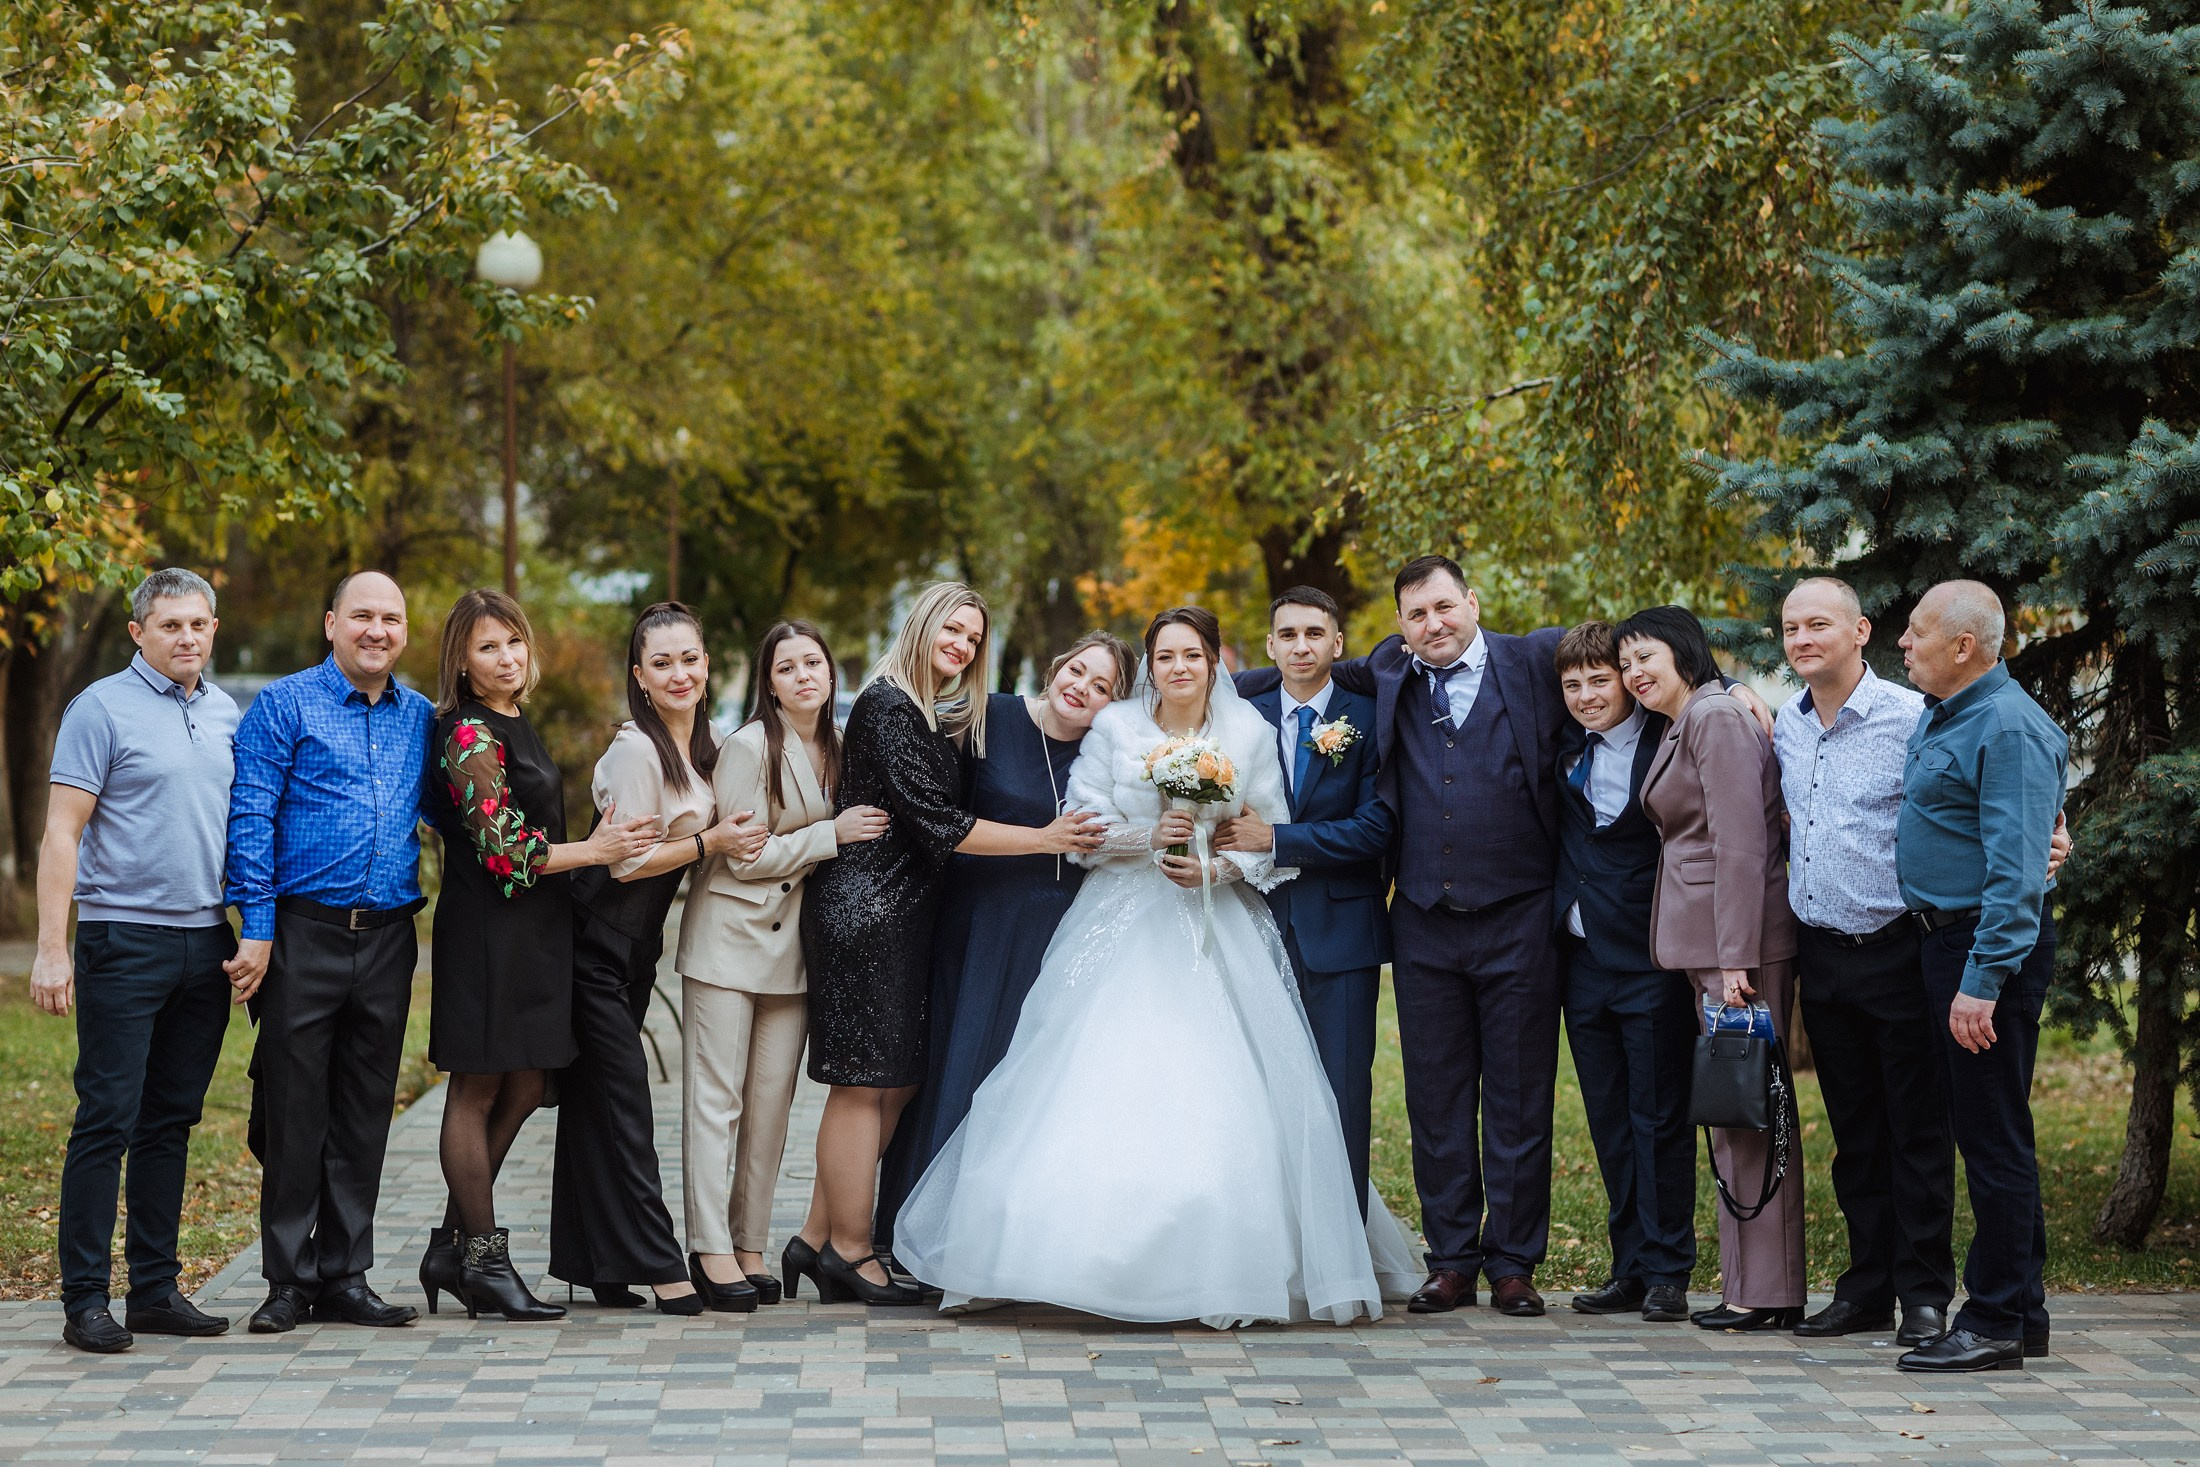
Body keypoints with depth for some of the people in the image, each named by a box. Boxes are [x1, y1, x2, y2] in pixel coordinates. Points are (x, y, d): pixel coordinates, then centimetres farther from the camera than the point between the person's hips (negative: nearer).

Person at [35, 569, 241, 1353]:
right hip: (124, 937, -6)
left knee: (171, 1121, 10)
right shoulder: (103, 708, -5)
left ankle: (156, 1289, 16)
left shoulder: (226, 713, 13)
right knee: (107, 1120, -5)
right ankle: (85, 1298, -1)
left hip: (206, 940, 6)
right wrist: (51, 947, -15)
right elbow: (62, 831, -9)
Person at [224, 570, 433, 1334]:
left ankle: (346, 1276, 16)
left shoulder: (420, 718, 12)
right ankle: (289, 1279, 9)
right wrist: (255, 929, -12)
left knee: (364, 1115, 8)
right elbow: (250, 820, -6)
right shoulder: (284, 706, -2)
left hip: (387, 940, 4)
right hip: (304, 933, -4)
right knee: (293, 1109, 0)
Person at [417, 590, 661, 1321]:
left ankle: (453, 1248, 17)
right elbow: (502, 850, -18)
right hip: (487, 928, -9)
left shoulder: (515, 728, 16)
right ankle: (484, 1258, 6)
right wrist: (593, 850, -13)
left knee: (522, 1089, 10)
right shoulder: (468, 736, -13)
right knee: (478, 1090, 0)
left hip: (533, 931, 9)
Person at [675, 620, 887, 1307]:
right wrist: (831, 835, -14)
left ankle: (752, 1245, 12)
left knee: (772, 1101, 6)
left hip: (793, 942, 6)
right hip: (729, 937, -6)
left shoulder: (834, 749, 10)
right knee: (716, 1098, -4)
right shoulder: (749, 747, -11)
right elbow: (744, 857, -14)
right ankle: (710, 1248, -2)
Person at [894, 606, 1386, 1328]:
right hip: (1123, 929, 0)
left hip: (1218, 935, 0)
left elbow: (1273, 842, 6)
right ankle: (1095, 1265, -2)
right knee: (1096, 1095, -8)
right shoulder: (1114, 728, 3)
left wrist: (1216, 866, -11)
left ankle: (1220, 1275, -2)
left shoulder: (1249, 734, 4)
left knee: (1219, 1100, -9)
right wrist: (1149, 837, -14)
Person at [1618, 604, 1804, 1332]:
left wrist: (1736, 959, -21)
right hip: (1711, 943, 10)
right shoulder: (1687, 724, 20)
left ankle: (1767, 1293, -4)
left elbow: (1741, 844, -18)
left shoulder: (1715, 716, -11)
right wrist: (1721, 959, 14)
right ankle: (1753, 1286, 14)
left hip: (1741, 938, -10)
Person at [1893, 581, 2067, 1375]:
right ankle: (2022, 1310, 22)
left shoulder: (2007, 729, -18)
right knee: (1981, 1130, 14)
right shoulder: (1938, 714, 13)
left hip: (1991, 949, -10)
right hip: (1944, 939, 10)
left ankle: (1998, 1323, -1)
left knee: (1993, 1134, -6)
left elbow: (2015, 872, -23)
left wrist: (1983, 982, -26)